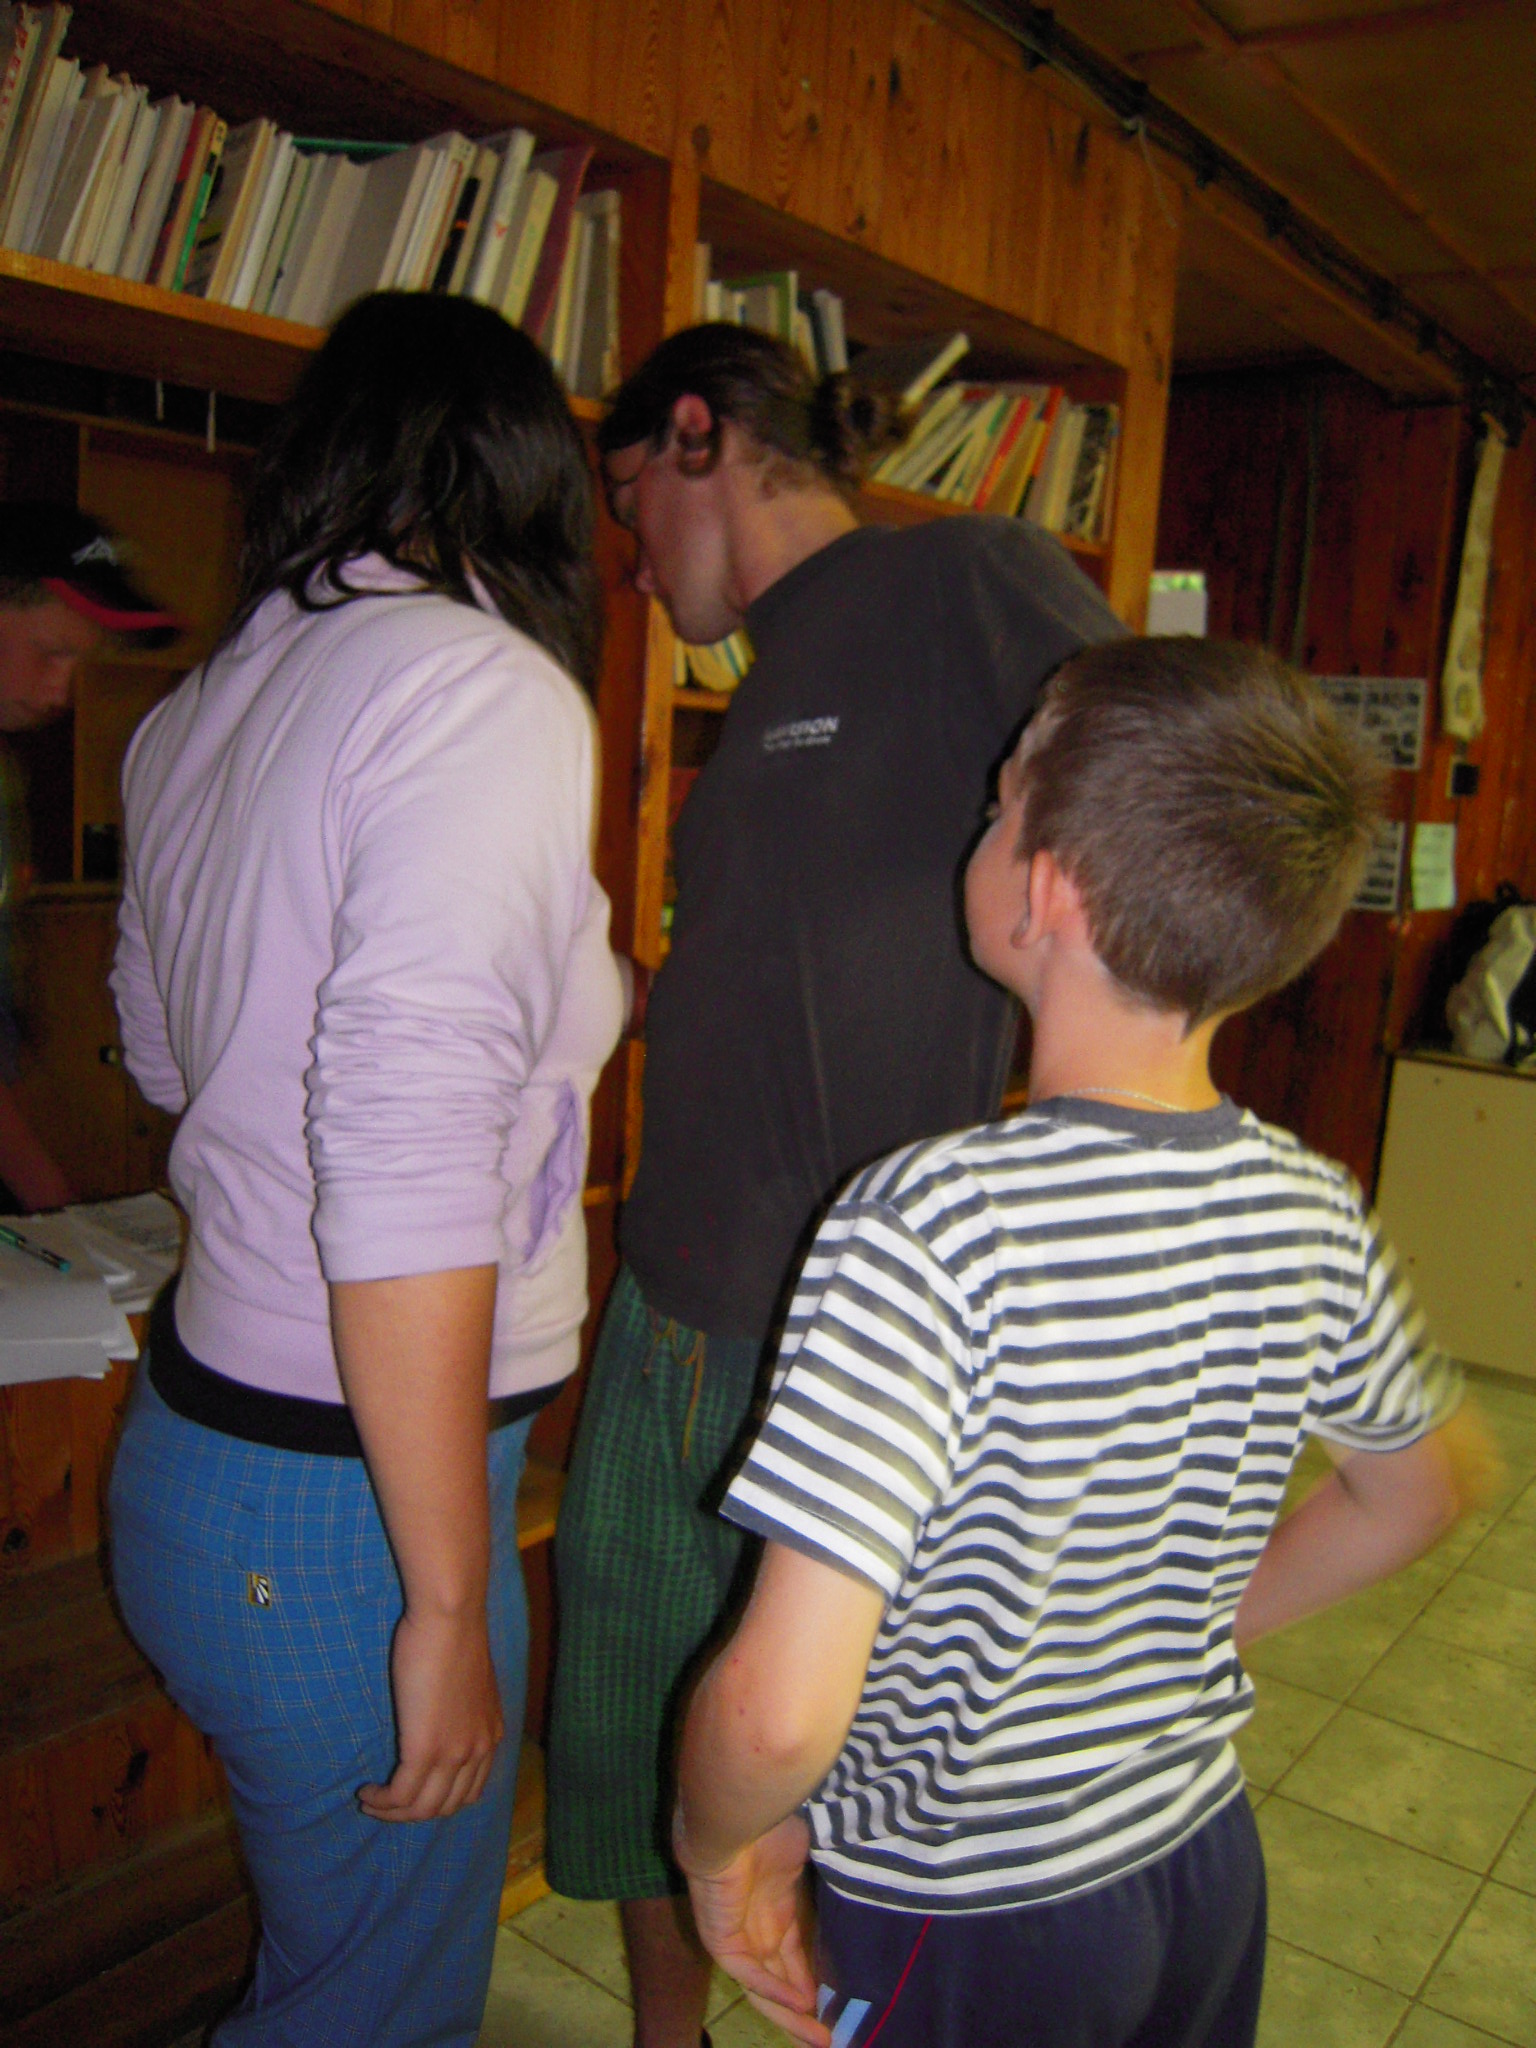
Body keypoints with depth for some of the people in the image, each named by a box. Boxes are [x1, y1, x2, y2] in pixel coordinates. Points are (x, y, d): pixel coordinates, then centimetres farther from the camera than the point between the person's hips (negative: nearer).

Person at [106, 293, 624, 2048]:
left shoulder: (193, 712, 6)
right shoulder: (484, 687, -18)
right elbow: (407, 1167, -25)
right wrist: (449, 1605, -17)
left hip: (198, 1430, 8)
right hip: (343, 1501, -7)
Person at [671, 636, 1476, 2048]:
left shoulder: (933, 1227, -31)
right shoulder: (1311, 1212, -11)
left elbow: (781, 1711, -35)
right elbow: (1420, 1490, 8)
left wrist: (716, 1843, -13)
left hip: (967, 1927, -5)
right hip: (1212, 1865, 6)